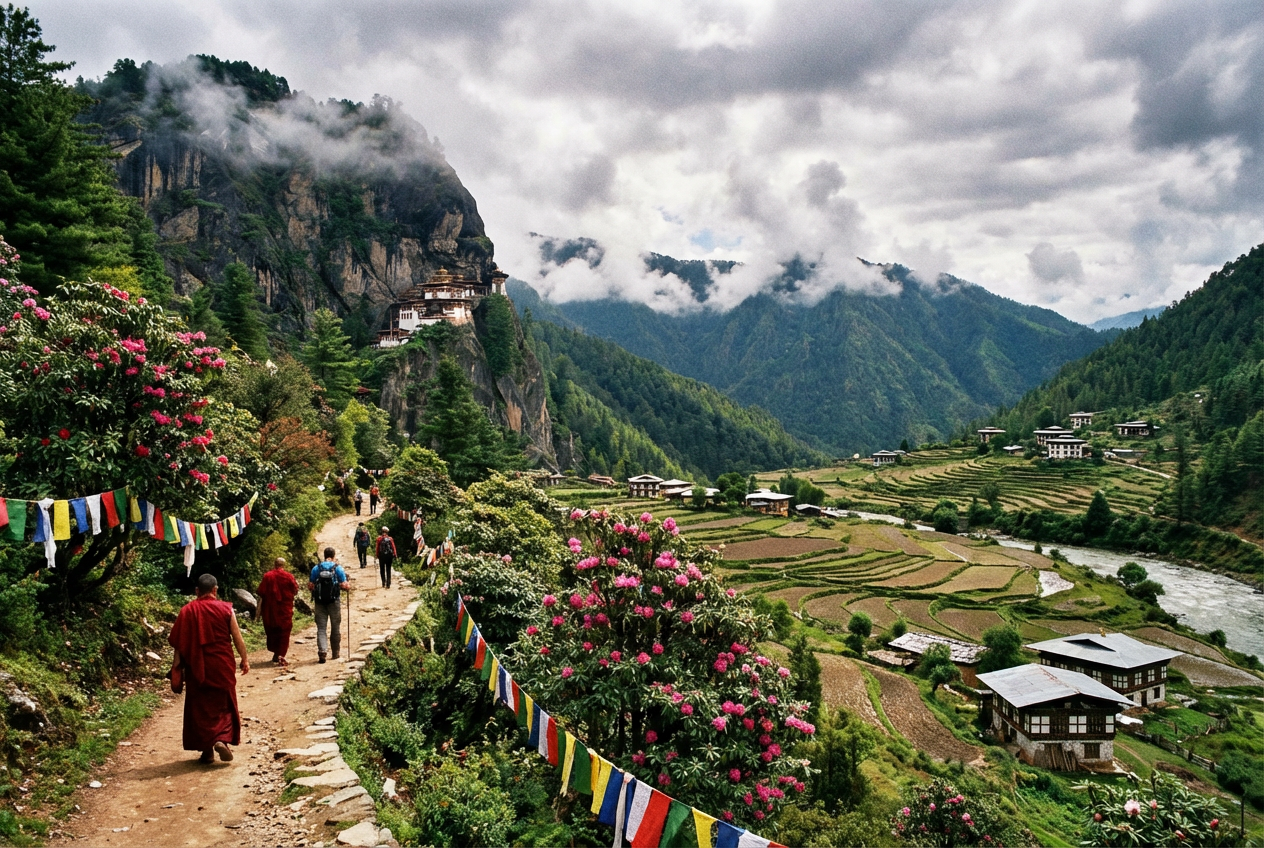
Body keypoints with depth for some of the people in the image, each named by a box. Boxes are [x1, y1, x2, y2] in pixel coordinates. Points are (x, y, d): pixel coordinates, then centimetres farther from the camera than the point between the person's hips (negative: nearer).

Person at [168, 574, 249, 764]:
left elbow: (178, 641, -3)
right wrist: (244, 659, 6)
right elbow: (237, 638, -4)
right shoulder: (225, 609, -6)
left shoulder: (187, 611, -3)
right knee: (224, 704, 12)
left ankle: (206, 750, 12)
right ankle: (222, 739, -5)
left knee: (200, 706, 10)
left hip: (196, 666, 1)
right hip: (222, 666, -1)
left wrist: (177, 663, 6)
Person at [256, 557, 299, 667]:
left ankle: (276, 653, 27)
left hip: (270, 610, 2)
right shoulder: (289, 576, -6)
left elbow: (261, 594, -6)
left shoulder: (267, 576, -4)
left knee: (272, 631, 17)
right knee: (284, 632, 5)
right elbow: (295, 591, 1)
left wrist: (259, 610, -1)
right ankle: (281, 655, -5)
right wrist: (297, 585, 22)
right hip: (285, 609, -1)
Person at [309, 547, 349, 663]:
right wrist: (348, 586, 13)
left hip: (319, 602, 1)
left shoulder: (316, 569, 0)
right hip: (334, 602, 0)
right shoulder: (338, 568, -4)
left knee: (321, 628, 1)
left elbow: (310, 586, -1)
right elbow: (344, 586, -8)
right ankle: (335, 652, 23)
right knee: (335, 628, 14)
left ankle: (322, 652, -17)